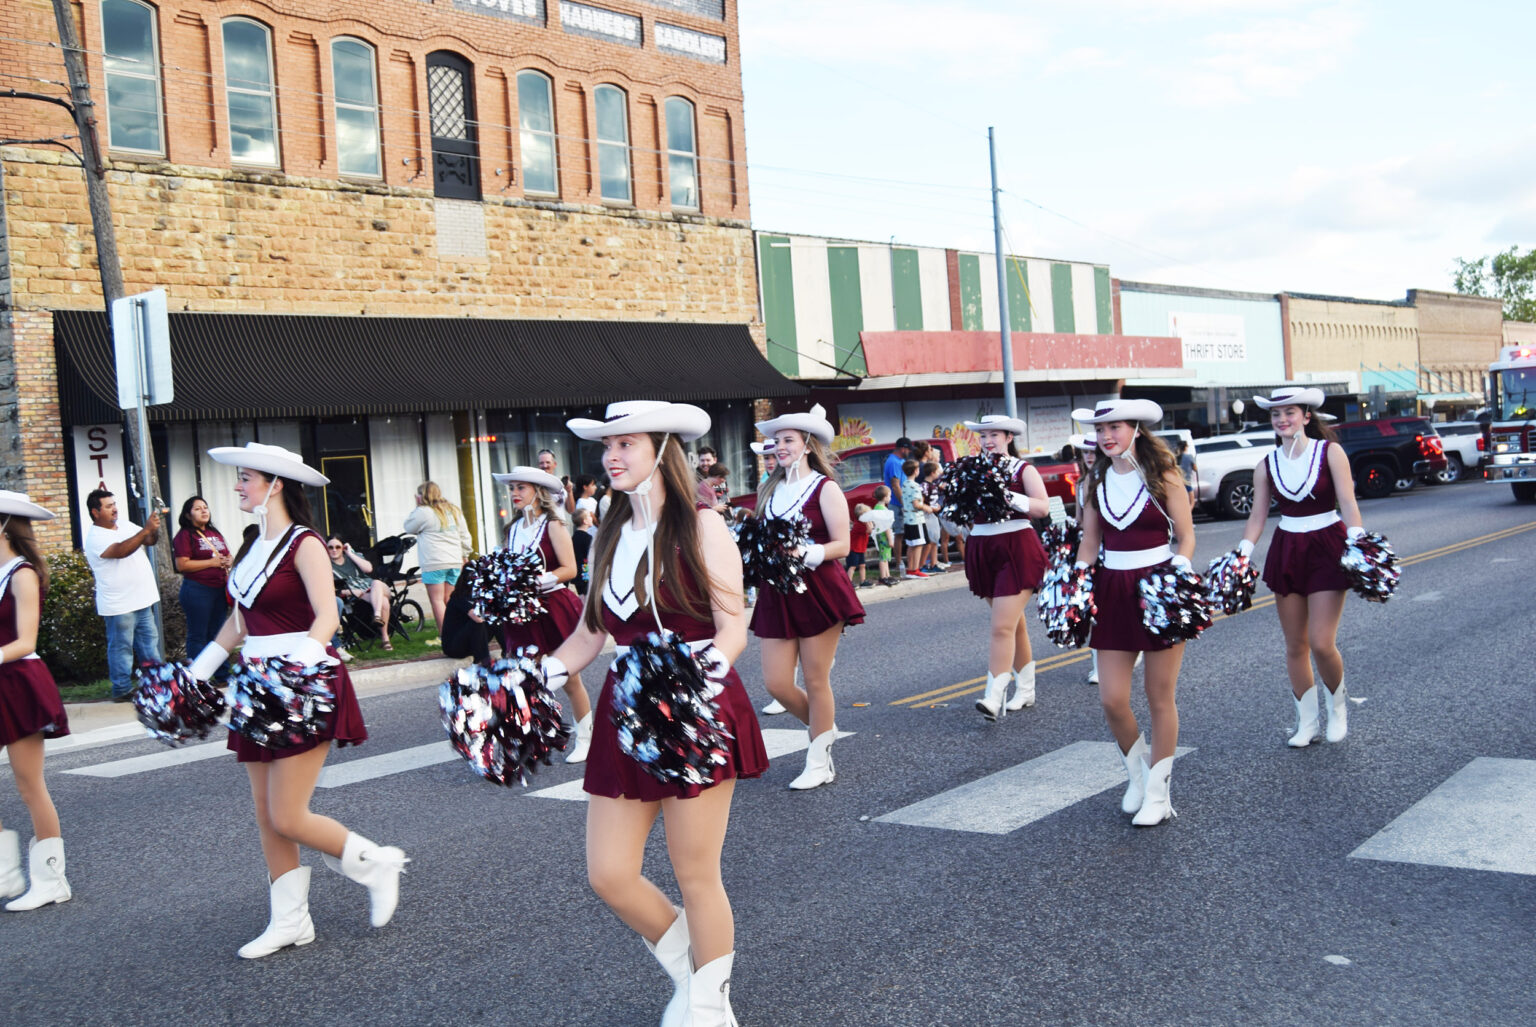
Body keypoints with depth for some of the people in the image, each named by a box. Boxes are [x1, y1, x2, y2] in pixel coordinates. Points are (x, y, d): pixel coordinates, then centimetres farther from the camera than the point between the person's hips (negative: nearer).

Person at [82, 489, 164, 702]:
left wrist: (154, 529, -15)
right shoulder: (94, 537, -13)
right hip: (119, 605, -8)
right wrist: (147, 529, -32)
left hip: (144, 600, 8)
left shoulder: (126, 526, 11)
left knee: (150, 643, 14)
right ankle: (122, 690, 8)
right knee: (121, 648, 0)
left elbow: (151, 541, 8)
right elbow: (121, 551, -28)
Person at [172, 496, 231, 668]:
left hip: (219, 589, 7)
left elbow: (228, 555, 28)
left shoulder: (215, 534, 18)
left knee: (217, 633, 13)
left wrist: (229, 560, 3)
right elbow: (182, 565, -15)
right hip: (197, 591, -7)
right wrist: (212, 562, -15)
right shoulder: (185, 535, -5)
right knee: (198, 636, -2)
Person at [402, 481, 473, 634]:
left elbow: (408, 528, 5)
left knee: (437, 600, -4)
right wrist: (465, 555, 27)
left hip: (434, 563, -7)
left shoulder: (424, 512, -8)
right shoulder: (454, 511, 14)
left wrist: (417, 507, 6)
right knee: (449, 599, 13)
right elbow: (465, 536, 18)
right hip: (455, 562, 7)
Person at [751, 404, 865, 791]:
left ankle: (819, 762, 15)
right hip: (777, 593, 5)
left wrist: (806, 552, -24)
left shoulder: (825, 489, -4)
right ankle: (825, 729, 29)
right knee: (776, 683, 1)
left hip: (818, 589, -5)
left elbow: (842, 545, -9)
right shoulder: (769, 490, 12)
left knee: (815, 680, 1)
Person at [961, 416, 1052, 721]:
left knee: (1002, 627, -14)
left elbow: (1043, 507, -13)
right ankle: (1025, 690, 24)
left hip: (1017, 550, -5)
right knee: (1014, 622, 15)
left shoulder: (1023, 469, -1)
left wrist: (1011, 499, -26)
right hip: (983, 552, 6)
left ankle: (994, 697, -16)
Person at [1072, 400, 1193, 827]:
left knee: (1160, 697, 3)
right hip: (1113, 591, 4)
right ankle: (1137, 771, 27)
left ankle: (1158, 792, 16)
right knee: (1111, 700, 0)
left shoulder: (1163, 475, -4)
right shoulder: (1096, 480, 8)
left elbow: (1186, 536, -3)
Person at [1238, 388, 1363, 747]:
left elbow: (1347, 502, -11)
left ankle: (1337, 703, 19)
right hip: (1285, 551, 4)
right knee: (1295, 645, 6)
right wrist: (1242, 555, -6)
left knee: (1321, 643, -10)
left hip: (1327, 546, -4)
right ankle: (1307, 722, 18)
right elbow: (1257, 515, 5)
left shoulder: (1330, 452, -5)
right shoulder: (1267, 465, 4)